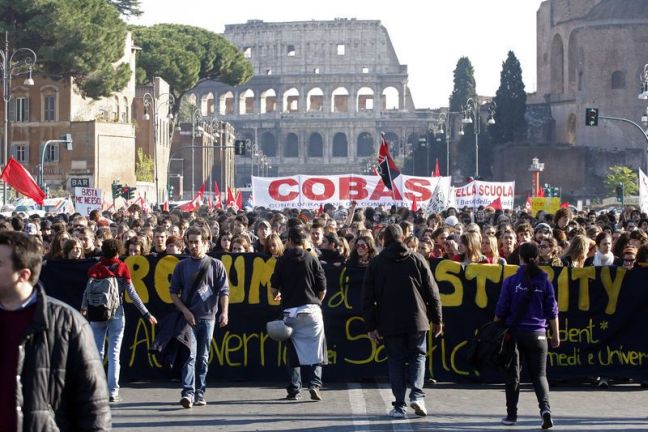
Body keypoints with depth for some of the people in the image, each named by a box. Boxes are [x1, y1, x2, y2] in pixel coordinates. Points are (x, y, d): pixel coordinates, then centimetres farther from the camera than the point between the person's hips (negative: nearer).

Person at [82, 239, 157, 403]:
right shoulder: (122, 268, -2)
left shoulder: (95, 269, 1)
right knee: (114, 354, 2)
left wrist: (83, 309, 16)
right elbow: (132, 293, -5)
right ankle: (113, 392, -1)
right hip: (116, 315, -1)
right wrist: (146, 313, 0)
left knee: (97, 352, 9)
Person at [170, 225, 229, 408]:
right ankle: (188, 393, -20)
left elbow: (224, 291, 3)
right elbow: (174, 292, 9)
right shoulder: (182, 266, 9)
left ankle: (200, 393, 13)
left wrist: (224, 312, -11)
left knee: (203, 357, 7)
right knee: (190, 355, -12)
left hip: (208, 317, 1)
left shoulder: (216, 265, 7)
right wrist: (185, 310, -4)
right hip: (188, 317, -1)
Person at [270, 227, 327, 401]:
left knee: (293, 351, 9)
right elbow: (322, 289, 1)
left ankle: (294, 389, 9)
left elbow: (274, 287, 5)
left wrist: (278, 296, 28)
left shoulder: (283, 261, 2)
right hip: (311, 310, -1)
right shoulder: (312, 259, 1)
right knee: (315, 350, 4)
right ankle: (314, 384, -11)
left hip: (290, 310, 1)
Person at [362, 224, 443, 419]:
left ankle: (399, 406, 2)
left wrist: (371, 326, 5)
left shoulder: (375, 264, 2)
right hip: (417, 321, 0)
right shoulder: (417, 260, 2)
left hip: (389, 323, 0)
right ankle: (417, 394, -7)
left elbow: (368, 298, 1)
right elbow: (432, 292, 4)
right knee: (418, 355, 14)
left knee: (396, 361, 7)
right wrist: (436, 320, 12)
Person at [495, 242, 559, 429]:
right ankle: (545, 408, -17)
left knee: (512, 375, 12)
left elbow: (501, 310, -3)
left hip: (514, 333, -1)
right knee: (539, 374, 6)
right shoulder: (544, 281, -2)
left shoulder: (511, 281, -5)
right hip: (537, 334, 1)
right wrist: (555, 335, 11)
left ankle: (511, 414, 16)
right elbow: (552, 311, 2)